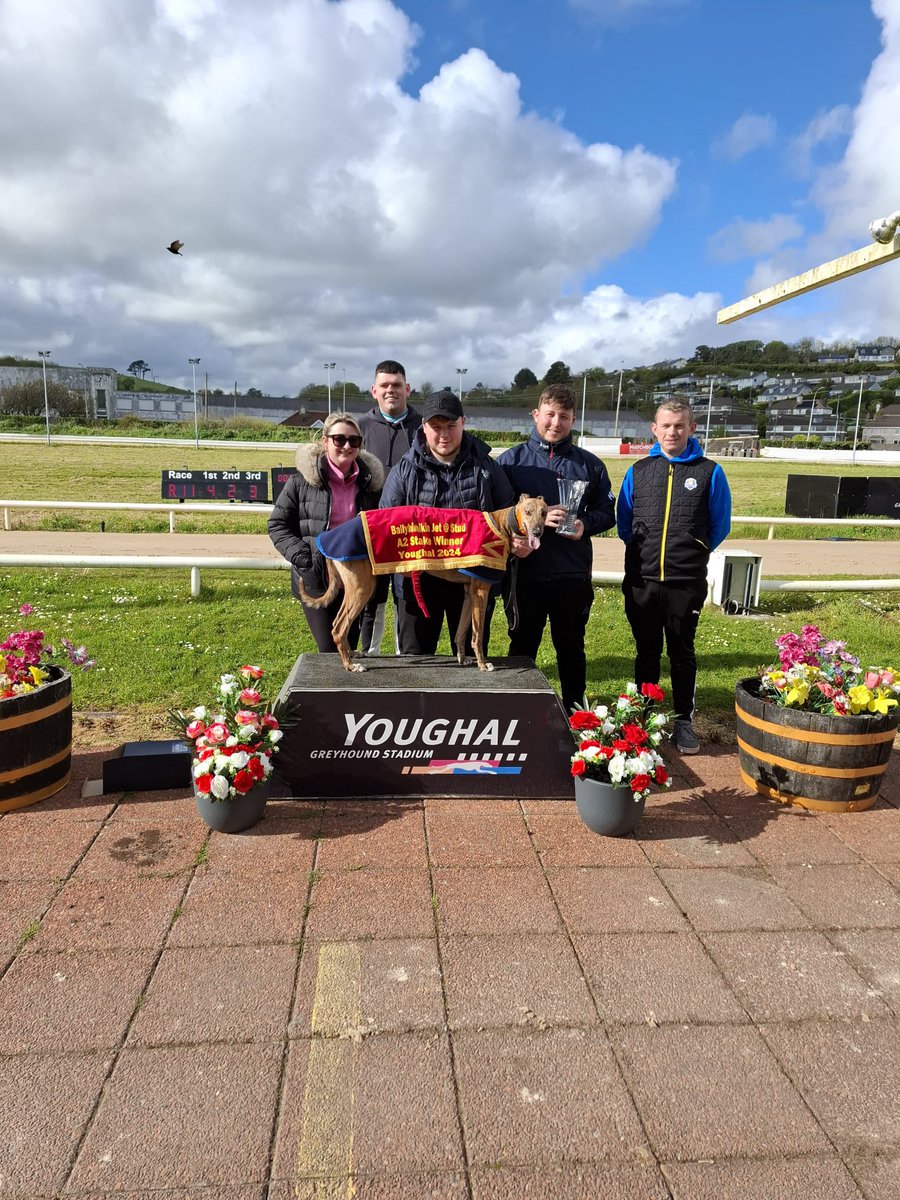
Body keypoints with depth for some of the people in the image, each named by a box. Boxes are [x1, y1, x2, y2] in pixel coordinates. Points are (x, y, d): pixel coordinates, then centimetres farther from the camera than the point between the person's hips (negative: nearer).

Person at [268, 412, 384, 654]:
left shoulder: (370, 480, 5)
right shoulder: (303, 480, -5)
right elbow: (277, 524, 1)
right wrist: (300, 555, -14)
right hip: (315, 581, -3)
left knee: (349, 648, 11)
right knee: (329, 650, -2)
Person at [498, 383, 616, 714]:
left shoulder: (589, 464, 7)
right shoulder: (511, 459, 2)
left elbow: (606, 512, 11)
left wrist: (585, 524, -10)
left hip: (573, 575, 1)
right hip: (524, 572, -1)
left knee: (571, 649, 14)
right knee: (522, 649, 11)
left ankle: (575, 714, 29)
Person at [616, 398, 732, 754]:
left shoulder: (710, 472, 0)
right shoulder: (638, 471, 6)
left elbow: (719, 525, 7)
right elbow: (623, 521, 14)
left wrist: (692, 554, 9)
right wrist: (644, 552, 11)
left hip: (687, 581, -2)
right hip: (641, 580, 2)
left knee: (682, 653, 9)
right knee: (646, 652, 12)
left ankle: (684, 721, 20)